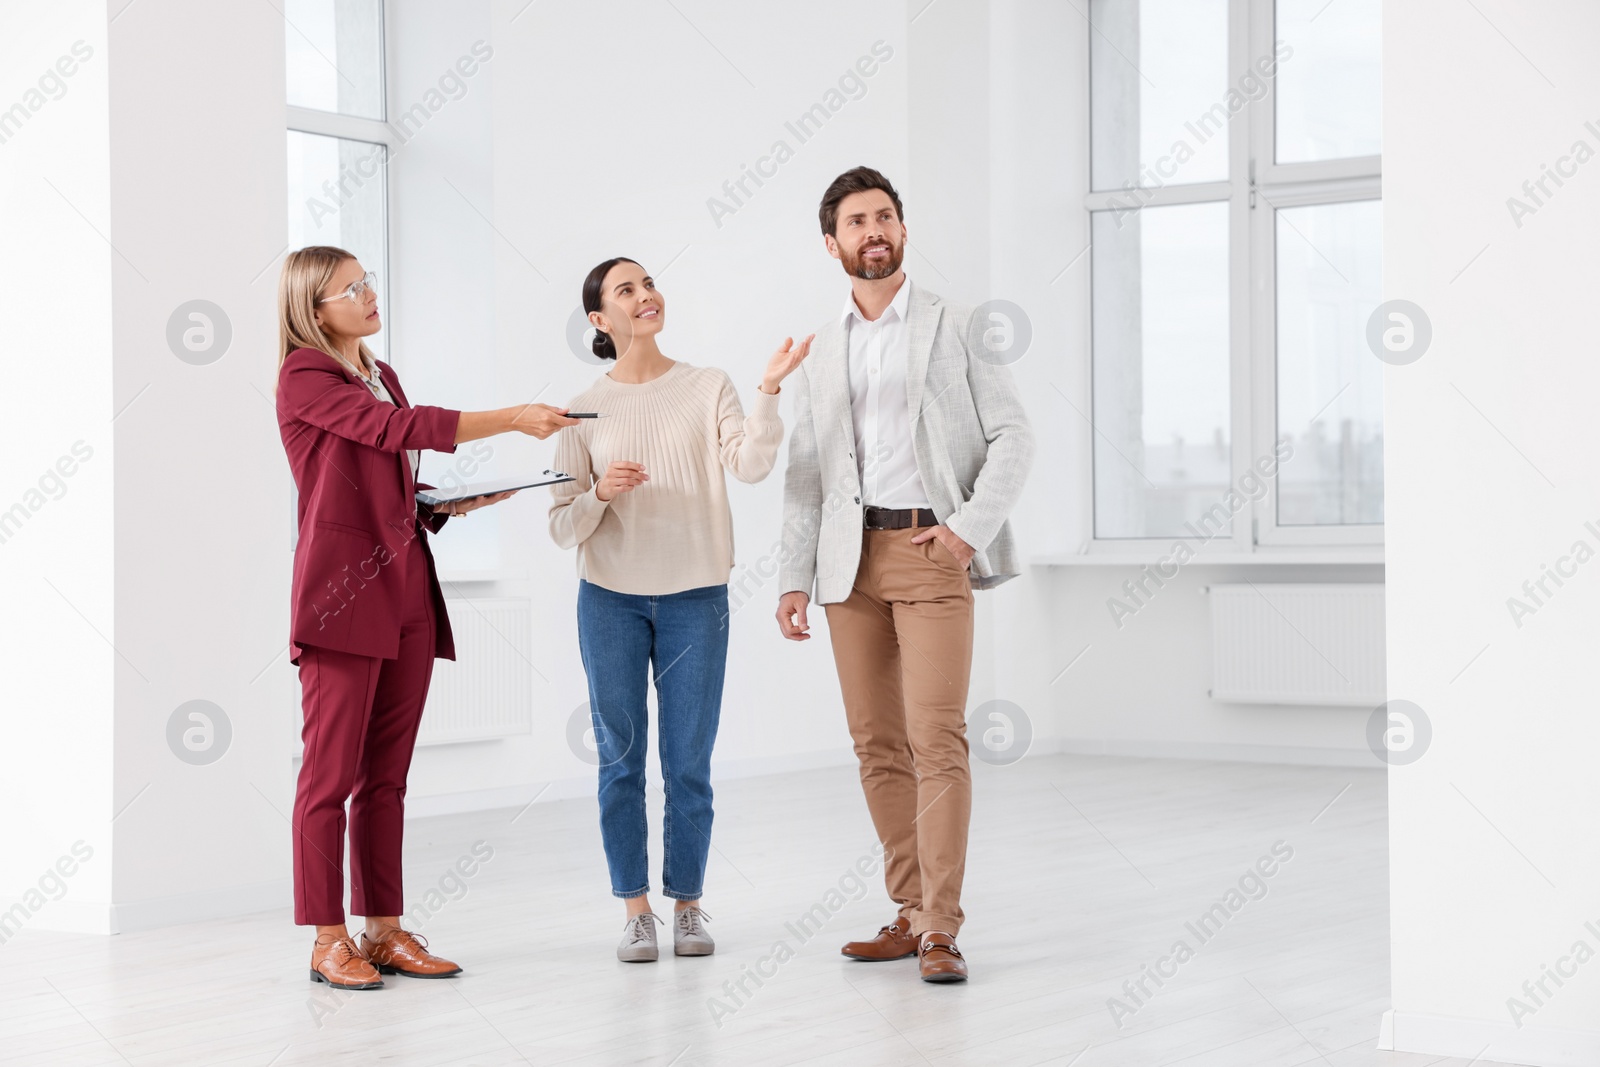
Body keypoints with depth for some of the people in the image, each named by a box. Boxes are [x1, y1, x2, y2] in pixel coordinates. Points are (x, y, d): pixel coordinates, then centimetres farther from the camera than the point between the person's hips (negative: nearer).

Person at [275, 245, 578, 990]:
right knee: (333, 769, -4)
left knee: (387, 774, 8)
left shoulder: (380, 377, 19)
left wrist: (458, 503, 2)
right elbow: (397, 428, -19)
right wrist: (512, 419, -23)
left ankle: (386, 931, 12)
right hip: (342, 588, -8)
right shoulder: (304, 378, -6)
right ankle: (328, 942, 1)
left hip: (405, 587, 8)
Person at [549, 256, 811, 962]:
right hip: (610, 599, 1)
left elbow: (750, 465, -14)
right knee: (621, 759, 4)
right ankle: (635, 910, 13)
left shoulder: (708, 388, 3)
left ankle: (688, 905, 16)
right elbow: (562, 527, 2)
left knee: (689, 763, 3)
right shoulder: (584, 411, 3)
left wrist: (769, 389, -24)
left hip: (695, 597, 0)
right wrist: (599, 493, -17)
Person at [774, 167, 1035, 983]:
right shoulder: (822, 351, 14)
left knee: (936, 737, -12)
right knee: (876, 745, 5)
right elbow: (805, 476, 13)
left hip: (930, 552, -4)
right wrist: (792, 579, 5)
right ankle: (910, 914, 13)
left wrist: (969, 528, -12)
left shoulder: (954, 327, 3)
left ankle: (940, 930, -12)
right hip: (851, 559, 4)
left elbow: (1013, 436, 0)